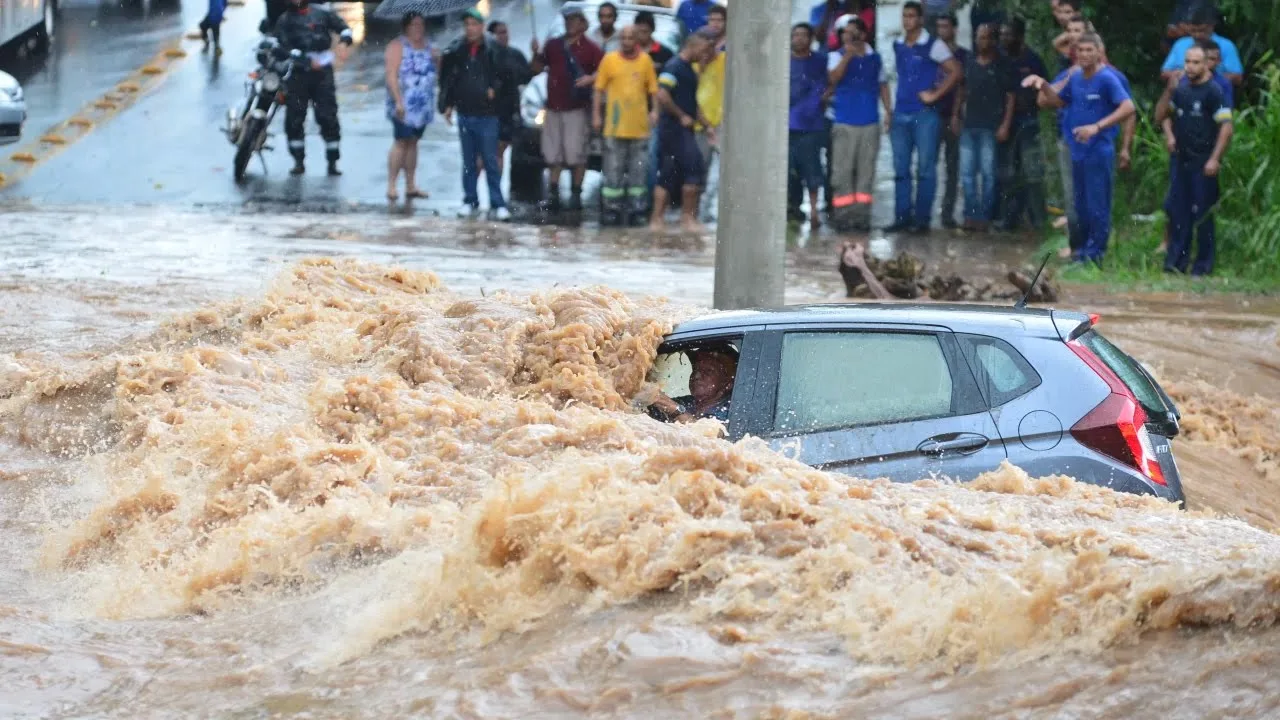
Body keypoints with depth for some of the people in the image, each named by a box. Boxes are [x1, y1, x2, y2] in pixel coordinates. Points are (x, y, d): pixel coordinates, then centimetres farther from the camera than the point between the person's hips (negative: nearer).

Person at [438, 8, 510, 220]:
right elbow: (448, 80, 11)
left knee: (491, 161, -3)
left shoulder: (492, 51, -6)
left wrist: (494, 89, -17)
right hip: (465, 114, 3)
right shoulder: (456, 50, 4)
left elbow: (502, 76, 0)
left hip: (487, 115, -3)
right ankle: (470, 201, 18)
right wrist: (447, 105, 9)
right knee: (469, 162, 11)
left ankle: (497, 204, 0)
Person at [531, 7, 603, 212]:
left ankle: (576, 194, 0)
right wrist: (536, 54, -3)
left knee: (576, 155, -6)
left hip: (577, 108, -5)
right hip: (553, 107, 5)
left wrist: (591, 78, -23)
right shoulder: (553, 45, 14)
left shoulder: (590, 48, -1)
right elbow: (537, 69, 16)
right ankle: (552, 193, 10)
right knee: (553, 154, 7)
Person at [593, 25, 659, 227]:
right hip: (615, 125, -1)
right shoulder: (609, 60, 3)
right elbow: (599, 89, 5)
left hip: (639, 125, 1)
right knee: (613, 169, -1)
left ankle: (636, 210, 10)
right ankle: (612, 210, 4)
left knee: (638, 169, 5)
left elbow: (653, 88, 10)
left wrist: (654, 110, -1)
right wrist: (596, 114, 0)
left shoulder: (645, 60, 7)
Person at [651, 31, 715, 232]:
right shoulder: (674, 67, -12)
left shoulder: (690, 70, 19)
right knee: (693, 167, -11)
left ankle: (656, 220, 8)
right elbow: (662, 95, -23)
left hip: (683, 130, 10)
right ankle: (688, 217, -8)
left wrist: (708, 125, 23)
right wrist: (682, 116, -16)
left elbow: (692, 103, 28)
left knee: (669, 176, 8)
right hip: (674, 128, -10)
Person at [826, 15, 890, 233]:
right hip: (844, 123, -3)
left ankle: (861, 215, 6)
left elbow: (883, 85, 19)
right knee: (842, 170, -6)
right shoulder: (837, 56, 2)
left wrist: (889, 111, 8)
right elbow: (833, 78, -15)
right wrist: (848, 55, -23)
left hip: (870, 123, 3)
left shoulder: (875, 59, 11)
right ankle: (842, 215, -3)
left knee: (866, 170, 3)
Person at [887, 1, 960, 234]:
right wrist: (890, 112, 14)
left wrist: (935, 95, -10)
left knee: (925, 168, -4)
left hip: (924, 114, -6)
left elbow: (955, 71, -6)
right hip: (901, 114, 6)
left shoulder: (932, 45, -4)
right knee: (901, 168, 5)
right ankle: (902, 217, 10)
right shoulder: (897, 46, 12)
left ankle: (922, 219, -2)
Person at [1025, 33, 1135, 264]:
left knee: (1097, 207, -4)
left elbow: (1128, 107, -22)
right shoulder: (1074, 79, 10)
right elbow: (1055, 101, 24)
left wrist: (1097, 127, -28)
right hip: (1078, 152, 8)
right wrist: (1044, 86, 4)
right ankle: (1084, 250, 24)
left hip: (1099, 152, -7)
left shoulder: (1107, 79, -12)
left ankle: (1094, 253, 1)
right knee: (1081, 206, 14)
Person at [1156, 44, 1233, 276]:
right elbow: (1161, 115, 19)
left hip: (1203, 163, -6)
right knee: (1177, 211, 7)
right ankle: (1175, 262, 14)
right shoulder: (1181, 87, 8)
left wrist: (1215, 159, -18)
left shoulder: (1213, 91, -10)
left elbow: (1226, 127, -14)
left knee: (1202, 214, 0)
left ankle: (1204, 264, 7)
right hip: (1181, 159, 6)